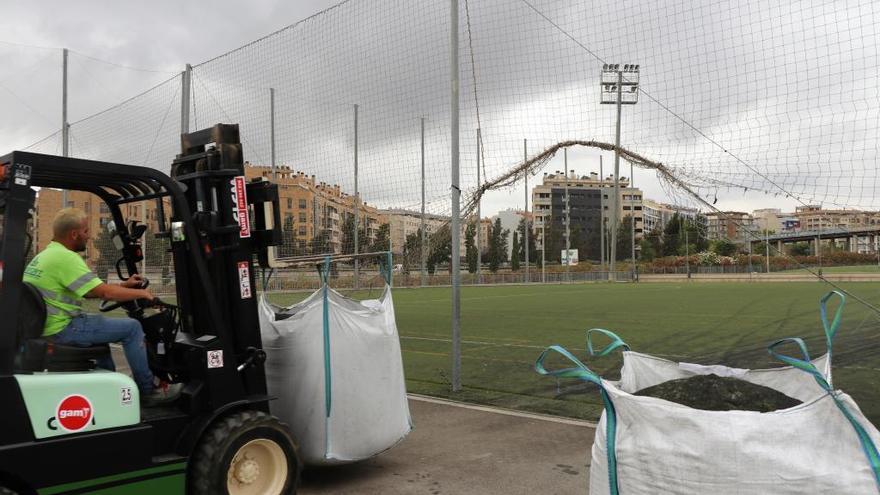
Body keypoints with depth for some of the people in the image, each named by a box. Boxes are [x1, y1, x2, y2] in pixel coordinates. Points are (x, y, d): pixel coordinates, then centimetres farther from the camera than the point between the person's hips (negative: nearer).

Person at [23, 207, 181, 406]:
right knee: (131, 327, -5)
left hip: (43, 326, 10)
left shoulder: (43, 255, 13)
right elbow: (106, 293, -20)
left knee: (100, 324, 31)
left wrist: (124, 285, 16)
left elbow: (89, 291, 17)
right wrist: (142, 293, -5)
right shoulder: (65, 257, -19)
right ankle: (148, 391, 4)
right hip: (62, 329, -10)